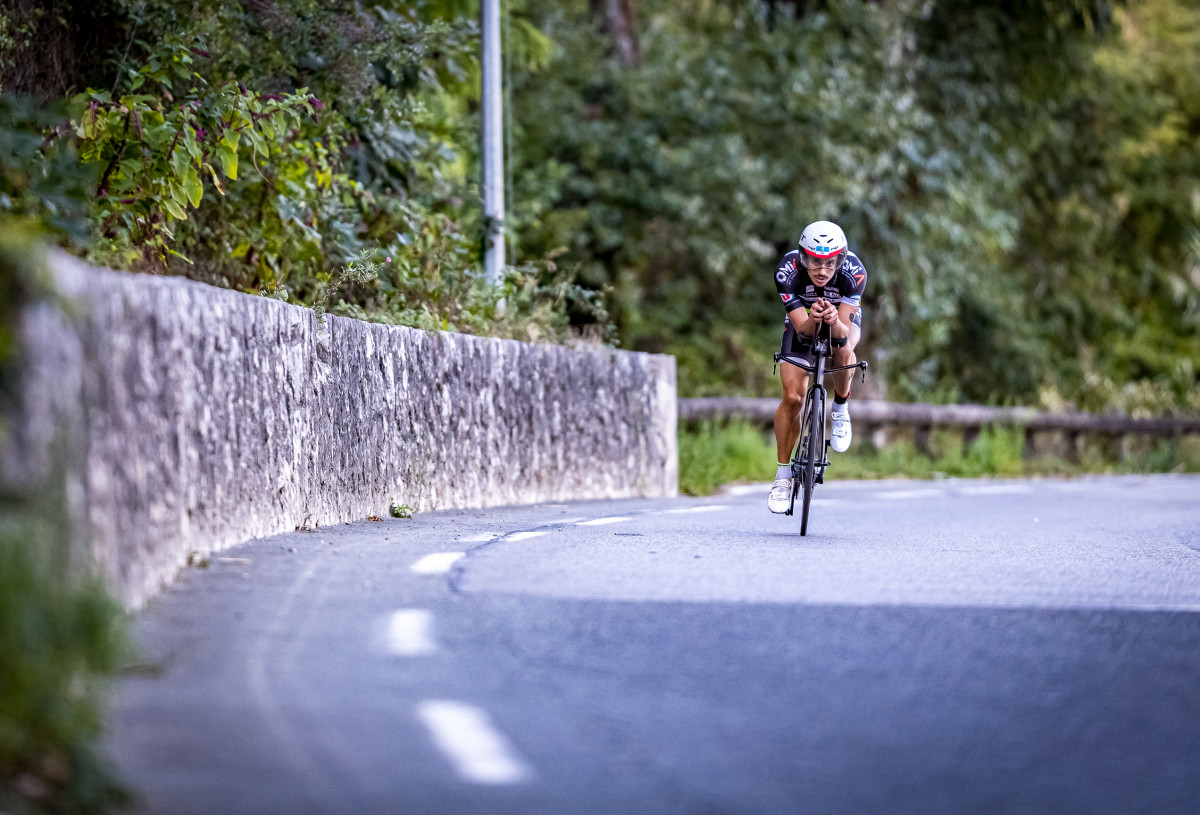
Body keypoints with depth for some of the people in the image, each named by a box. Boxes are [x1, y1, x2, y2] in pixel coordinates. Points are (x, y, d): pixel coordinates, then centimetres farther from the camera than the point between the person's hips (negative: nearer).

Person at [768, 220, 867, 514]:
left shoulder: (853, 271, -35)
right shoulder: (787, 271, -34)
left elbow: (843, 333, -36)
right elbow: (802, 327, -33)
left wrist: (834, 321, -59)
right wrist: (813, 319, -55)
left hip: (844, 320, -1)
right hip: (803, 323, 1)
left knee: (843, 349, -36)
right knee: (792, 396, -13)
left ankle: (841, 409, -7)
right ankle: (783, 474, 3)